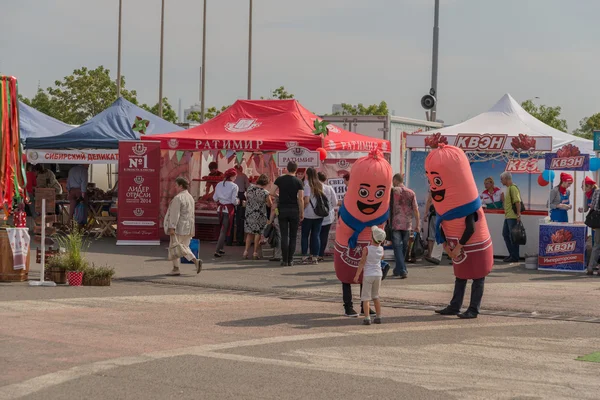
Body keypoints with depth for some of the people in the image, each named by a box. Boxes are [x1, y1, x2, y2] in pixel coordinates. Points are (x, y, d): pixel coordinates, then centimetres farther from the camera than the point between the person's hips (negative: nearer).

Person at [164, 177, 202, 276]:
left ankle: (176, 269, 4)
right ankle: (196, 261, -4)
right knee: (184, 247, 15)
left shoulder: (178, 198, -15)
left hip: (179, 227, -8)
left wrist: (172, 227, -21)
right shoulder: (190, 198, 13)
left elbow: (175, 214, -20)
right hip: (189, 227, 8)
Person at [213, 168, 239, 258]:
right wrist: (237, 202, 7)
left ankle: (221, 248, 26)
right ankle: (217, 251, -7)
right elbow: (234, 200, -14)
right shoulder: (234, 186, -11)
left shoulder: (219, 185, 3)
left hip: (220, 208, 5)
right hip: (229, 209, -5)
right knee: (225, 230, 0)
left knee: (223, 228, 22)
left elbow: (215, 198, 4)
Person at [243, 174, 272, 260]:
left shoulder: (250, 189, -4)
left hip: (249, 213, 4)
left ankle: (246, 251, 8)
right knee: (258, 233, 6)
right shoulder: (265, 193, -16)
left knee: (250, 233, 14)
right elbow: (270, 205, -7)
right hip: (260, 215, -4)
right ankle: (255, 253, 9)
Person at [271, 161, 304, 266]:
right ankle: (290, 260, 5)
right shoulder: (298, 182, -3)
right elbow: (301, 199, -6)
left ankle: (284, 260, -1)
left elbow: (272, 193, -3)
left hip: (282, 209, 1)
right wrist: (302, 213, 1)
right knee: (293, 236, 7)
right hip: (294, 210, -1)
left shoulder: (280, 179, 1)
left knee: (284, 236, 2)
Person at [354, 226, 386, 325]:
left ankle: (367, 317, -9)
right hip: (378, 274, 5)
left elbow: (362, 263, -13)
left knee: (365, 297, -1)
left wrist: (357, 275, -7)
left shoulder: (366, 249, -14)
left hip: (368, 275, -5)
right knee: (376, 296, 18)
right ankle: (378, 316, 18)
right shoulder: (381, 249, -1)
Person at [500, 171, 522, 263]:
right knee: (505, 234, 15)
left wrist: (518, 215, -25)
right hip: (507, 216, 10)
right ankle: (512, 254, 23)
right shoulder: (508, 188, 16)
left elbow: (517, 201, -22)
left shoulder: (513, 188, -15)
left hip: (513, 217, -10)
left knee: (513, 236, -4)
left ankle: (515, 257, 3)